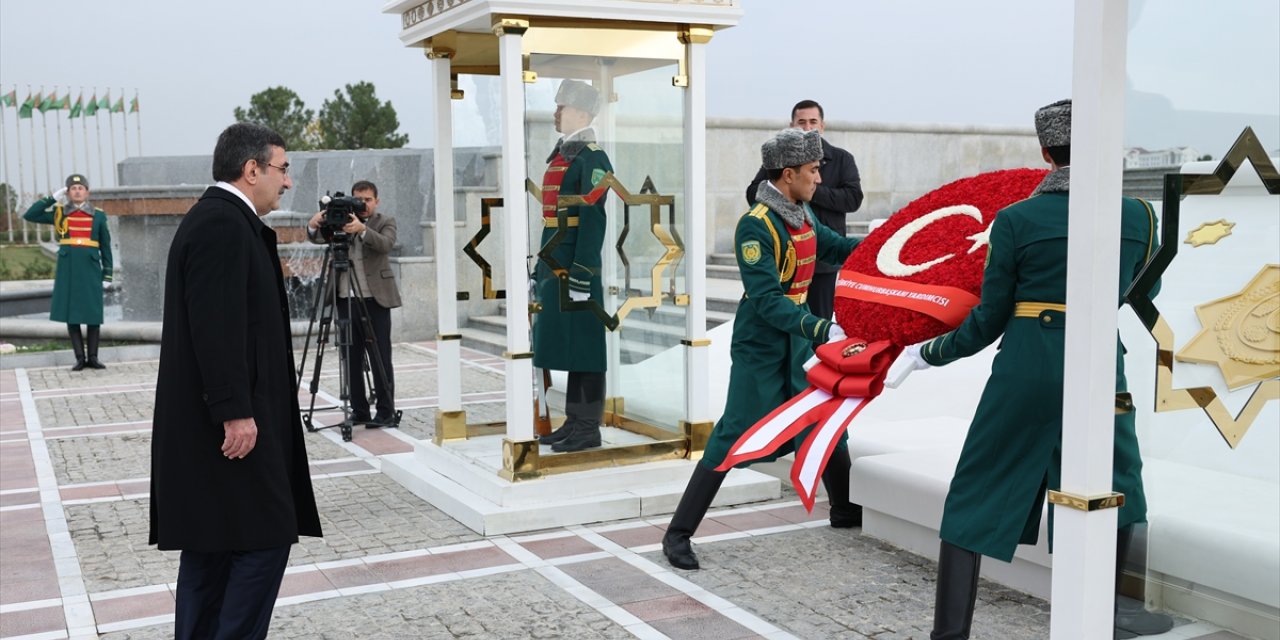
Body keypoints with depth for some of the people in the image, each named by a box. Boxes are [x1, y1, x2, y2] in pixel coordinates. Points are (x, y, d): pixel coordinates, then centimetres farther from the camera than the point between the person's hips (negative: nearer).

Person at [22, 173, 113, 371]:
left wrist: (107, 274, 3)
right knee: (71, 314, 2)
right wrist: (52, 198, -4)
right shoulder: (59, 213, 6)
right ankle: (80, 358, 8)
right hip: (68, 268, 1)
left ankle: (92, 357, 11)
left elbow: (106, 247, 7)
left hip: (91, 269, 0)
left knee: (94, 314, 2)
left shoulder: (98, 215, 5)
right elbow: (29, 216, 0)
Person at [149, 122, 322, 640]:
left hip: (215, 420, 11)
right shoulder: (223, 225, -15)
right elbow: (215, 328, -22)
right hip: (230, 420, -11)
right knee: (264, 538, -7)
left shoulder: (219, 220, 16)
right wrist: (235, 412, -22)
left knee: (212, 547, 14)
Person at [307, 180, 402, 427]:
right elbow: (319, 238, -3)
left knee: (380, 359, -3)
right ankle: (359, 410, 14)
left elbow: (385, 244, -18)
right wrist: (313, 225, -26)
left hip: (374, 299, -4)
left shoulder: (386, 222, 3)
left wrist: (362, 229, -35)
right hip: (346, 298, 4)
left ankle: (386, 413, 0)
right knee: (351, 358, 7)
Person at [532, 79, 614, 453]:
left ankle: (589, 429, 4)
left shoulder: (591, 157, -10)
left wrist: (582, 273, -22)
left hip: (576, 268, -9)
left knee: (584, 347, -3)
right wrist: (540, 269, 21)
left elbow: (593, 218, -17)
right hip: (554, 266, 9)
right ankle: (573, 422, 21)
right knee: (564, 346, 13)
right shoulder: (559, 154, 18)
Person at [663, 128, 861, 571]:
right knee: (734, 436, -8)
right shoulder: (755, 226, -22)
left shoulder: (803, 215, 5)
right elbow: (767, 300, -27)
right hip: (760, 347, -8)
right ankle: (678, 534, 0)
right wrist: (820, 329, -35)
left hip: (798, 339, 8)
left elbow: (835, 248, 22)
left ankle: (845, 510, 38)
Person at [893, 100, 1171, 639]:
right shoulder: (1138, 216, 0)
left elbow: (989, 320, -2)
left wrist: (928, 354, 11)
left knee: (974, 497, 9)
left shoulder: (1015, 220, -6)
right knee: (1115, 490, 22)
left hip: (1026, 370, -1)